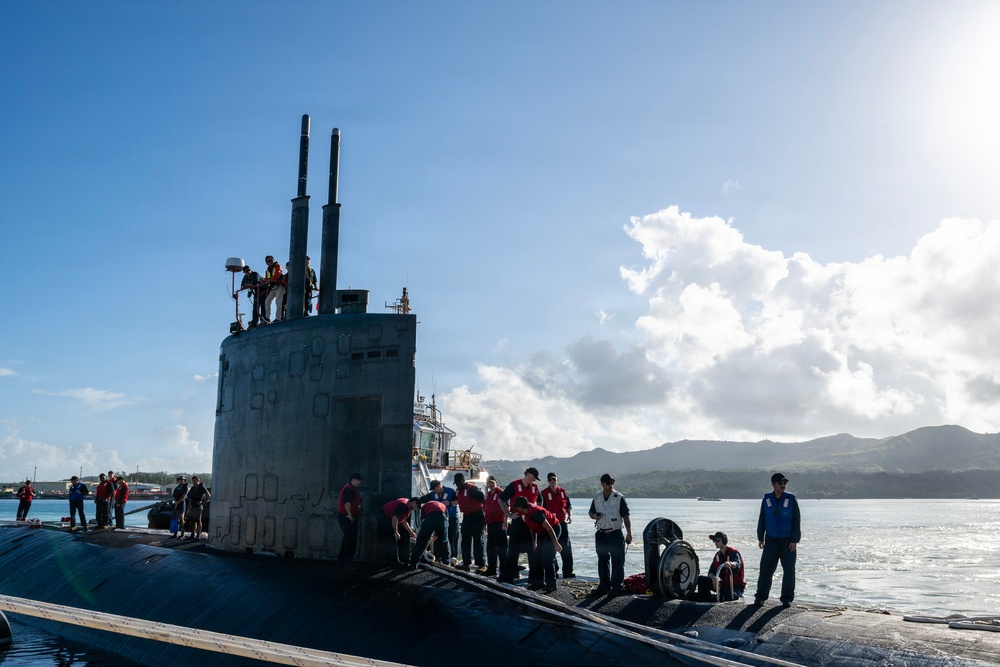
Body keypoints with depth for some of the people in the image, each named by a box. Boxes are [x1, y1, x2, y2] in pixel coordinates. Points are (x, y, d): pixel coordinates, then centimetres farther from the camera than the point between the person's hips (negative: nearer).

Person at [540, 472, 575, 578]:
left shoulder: (563, 491, 8)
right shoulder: (544, 493, -5)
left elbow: (568, 505, 15)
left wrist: (570, 515, 0)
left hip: (562, 522, 4)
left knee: (566, 548, 2)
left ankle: (568, 571, 7)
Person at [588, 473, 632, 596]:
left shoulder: (619, 498, -5)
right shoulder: (596, 497, 7)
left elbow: (626, 517, -4)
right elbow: (591, 512, 18)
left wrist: (629, 533, -9)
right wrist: (594, 516, -6)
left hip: (615, 533, -4)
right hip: (601, 534, 4)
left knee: (617, 560, -2)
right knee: (602, 560, 11)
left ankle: (616, 586, 5)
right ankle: (604, 585, 21)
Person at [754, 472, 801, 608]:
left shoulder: (791, 500, -3)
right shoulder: (766, 500, 4)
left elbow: (796, 522, -3)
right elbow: (761, 520, 9)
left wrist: (794, 540, -9)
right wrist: (760, 538, 6)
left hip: (788, 541, -1)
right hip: (771, 540, 1)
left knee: (789, 570, 2)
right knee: (766, 569, -1)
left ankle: (787, 599, 12)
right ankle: (760, 596, 6)